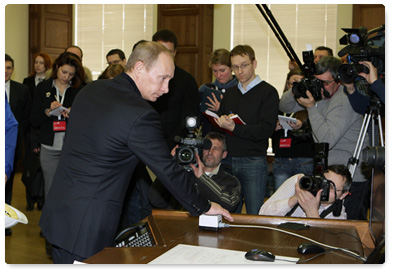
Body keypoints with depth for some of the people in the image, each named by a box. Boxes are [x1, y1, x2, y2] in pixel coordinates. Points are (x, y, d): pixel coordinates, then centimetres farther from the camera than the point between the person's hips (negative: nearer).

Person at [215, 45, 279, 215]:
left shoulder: (268, 92, -2)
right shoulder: (229, 93, 17)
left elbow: (266, 129, -13)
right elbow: (219, 125, 16)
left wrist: (234, 128, -19)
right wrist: (221, 122, -6)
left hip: (253, 161, -5)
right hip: (228, 160, 5)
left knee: (255, 216, -2)